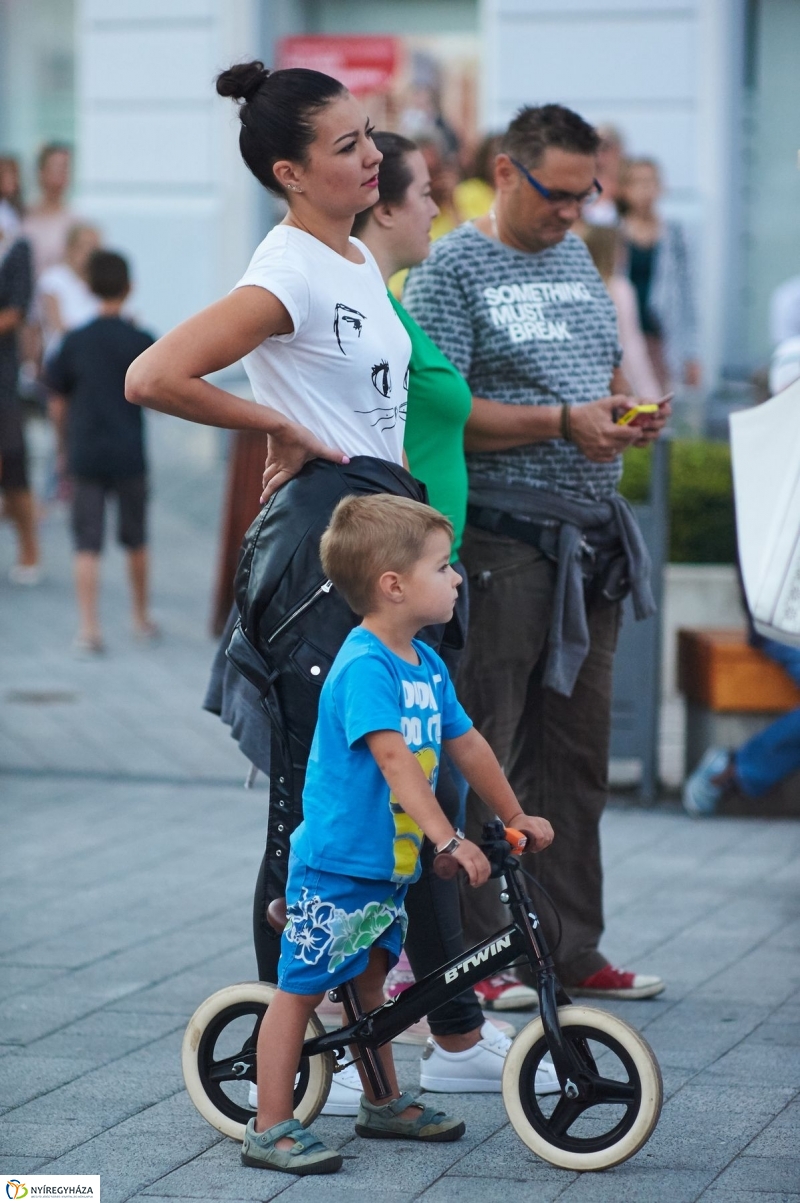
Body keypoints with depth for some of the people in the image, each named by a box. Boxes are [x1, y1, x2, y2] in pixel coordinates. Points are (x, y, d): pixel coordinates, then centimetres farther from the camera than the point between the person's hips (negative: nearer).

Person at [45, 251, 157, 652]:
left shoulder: (74, 342, -1)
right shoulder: (140, 342, -6)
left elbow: (58, 407, 4)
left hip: (85, 456, 0)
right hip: (129, 456, 0)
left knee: (87, 545, 0)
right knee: (135, 539, 16)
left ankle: (89, 628, -8)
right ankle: (142, 617, 30)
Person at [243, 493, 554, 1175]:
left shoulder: (427, 664, 8)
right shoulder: (364, 666, -22)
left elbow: (465, 744, 19)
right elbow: (394, 759, -30)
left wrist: (515, 817, 22)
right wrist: (448, 839, -35)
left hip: (389, 866, 9)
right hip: (335, 867, -9)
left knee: (369, 980, 21)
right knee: (301, 986, -3)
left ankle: (384, 1104, 33)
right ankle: (271, 1130, 1)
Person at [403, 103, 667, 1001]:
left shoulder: (576, 259, 17)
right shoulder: (449, 270, -7)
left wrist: (631, 413, 2)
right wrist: (561, 422, -19)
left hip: (589, 544, 8)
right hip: (500, 545, -8)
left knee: (575, 755, 12)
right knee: (477, 759, -4)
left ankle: (570, 952, 20)